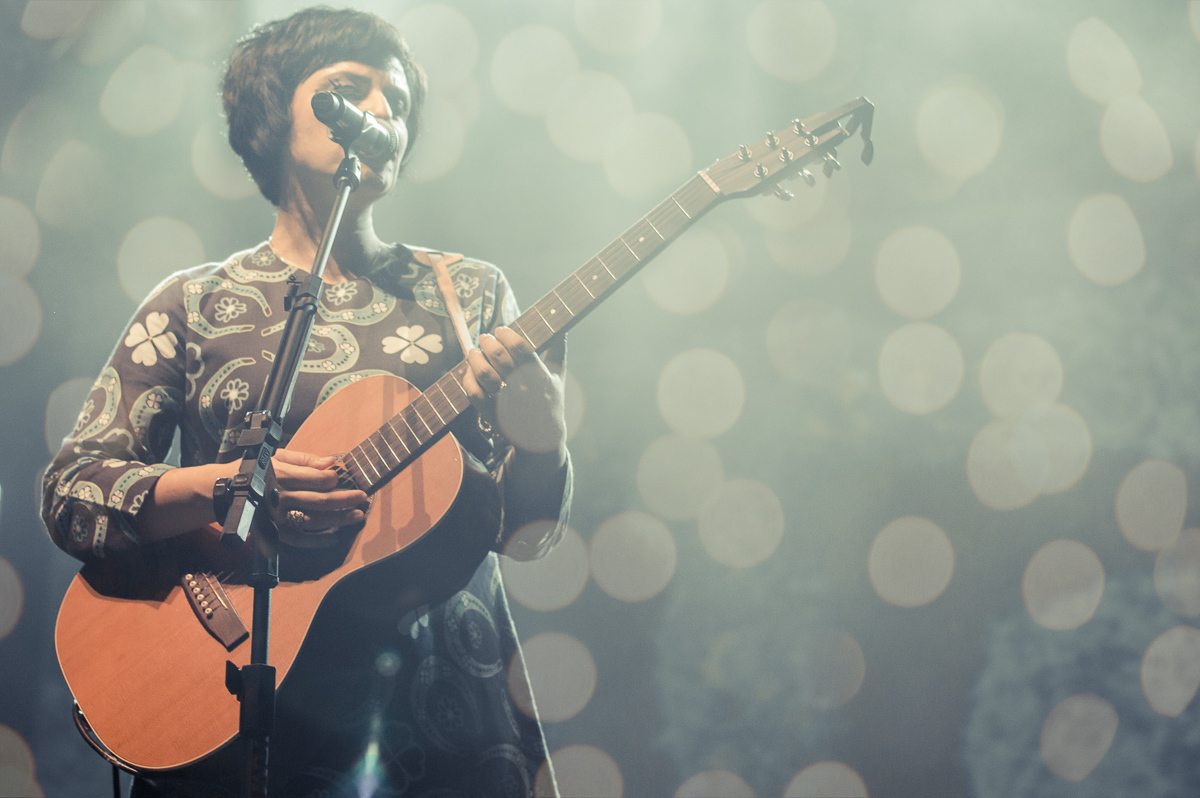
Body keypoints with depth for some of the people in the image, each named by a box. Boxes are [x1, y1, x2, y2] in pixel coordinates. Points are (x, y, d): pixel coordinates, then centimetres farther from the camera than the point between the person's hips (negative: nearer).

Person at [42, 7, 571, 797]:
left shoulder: (470, 293, 10)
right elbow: (70, 495, -1)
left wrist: (542, 424, -16)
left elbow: (526, 533, 4)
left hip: (447, 699, 1)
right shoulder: (194, 307, 6)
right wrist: (225, 488, -17)